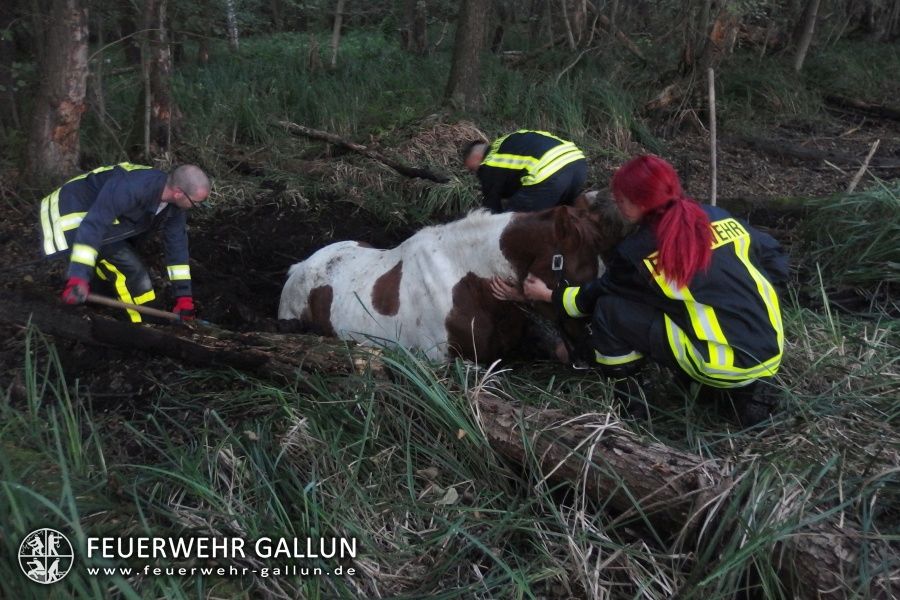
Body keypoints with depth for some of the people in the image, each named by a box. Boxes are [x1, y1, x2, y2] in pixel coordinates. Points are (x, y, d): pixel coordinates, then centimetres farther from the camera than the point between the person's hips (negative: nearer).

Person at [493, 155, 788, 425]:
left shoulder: (638, 251, -6)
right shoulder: (718, 217, 7)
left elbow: (593, 297, 9)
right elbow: (777, 262, 13)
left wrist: (547, 294, 22)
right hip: (772, 352, 7)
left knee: (609, 309, -3)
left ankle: (623, 396, 12)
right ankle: (746, 391, 22)